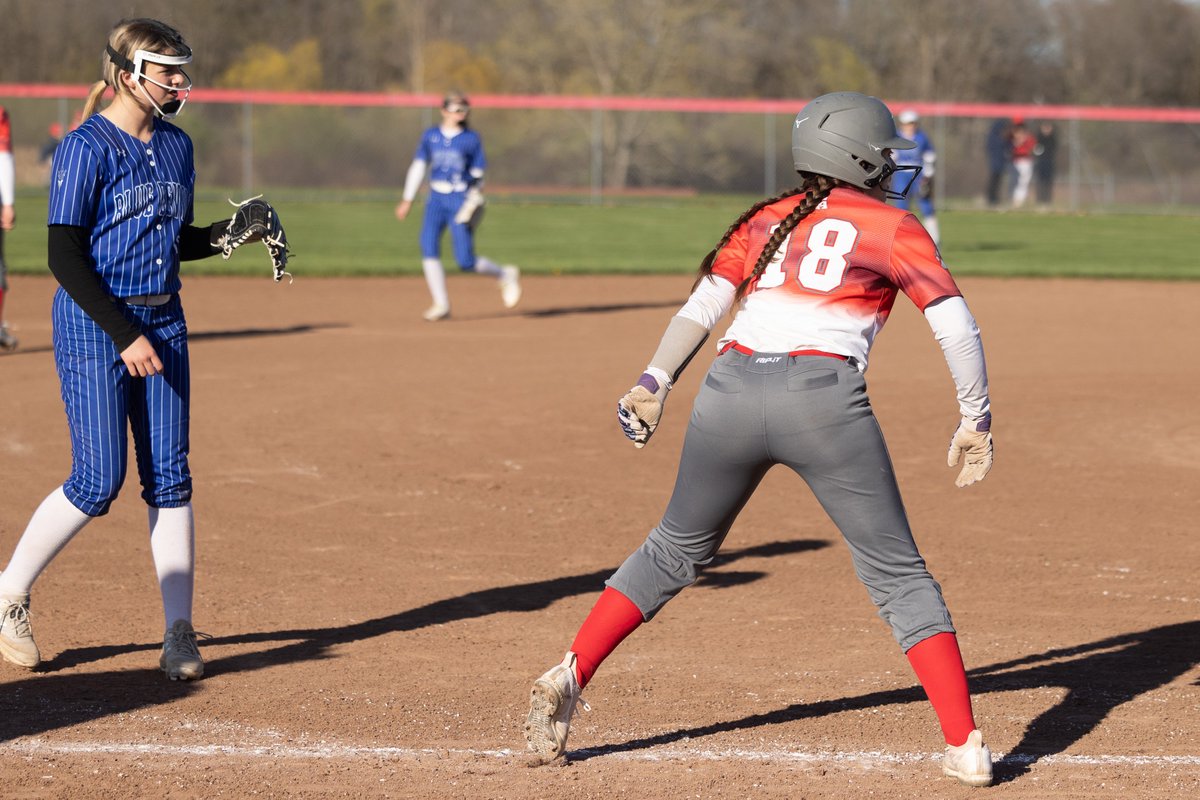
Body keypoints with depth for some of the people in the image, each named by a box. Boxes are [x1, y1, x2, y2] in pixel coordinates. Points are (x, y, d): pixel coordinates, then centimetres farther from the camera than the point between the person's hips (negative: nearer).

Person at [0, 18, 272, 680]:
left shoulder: (176, 146, 11)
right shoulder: (86, 147, -11)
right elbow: (64, 257, -15)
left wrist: (223, 235, -1)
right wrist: (125, 335, -19)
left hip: (163, 322, 6)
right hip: (93, 326, -6)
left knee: (169, 477, 2)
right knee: (99, 482, -9)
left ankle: (179, 634, 5)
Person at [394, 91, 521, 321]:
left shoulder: (472, 138, 1)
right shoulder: (430, 136, 7)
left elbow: (478, 174, 4)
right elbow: (418, 166, 10)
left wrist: (476, 199, -10)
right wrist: (407, 200, 7)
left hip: (461, 199, -3)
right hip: (437, 198, 3)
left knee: (466, 261, -8)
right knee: (428, 248, -15)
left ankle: (506, 275, 19)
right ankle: (441, 305, -8)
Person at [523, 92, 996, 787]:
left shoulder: (767, 220, 22)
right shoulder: (894, 228, 12)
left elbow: (704, 304, 10)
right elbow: (956, 324, 3)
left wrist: (656, 382, 3)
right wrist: (976, 419, 8)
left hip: (731, 389, 3)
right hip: (825, 400, -3)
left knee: (676, 550, 22)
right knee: (898, 574, 5)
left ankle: (569, 678, 14)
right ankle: (965, 747, 0)